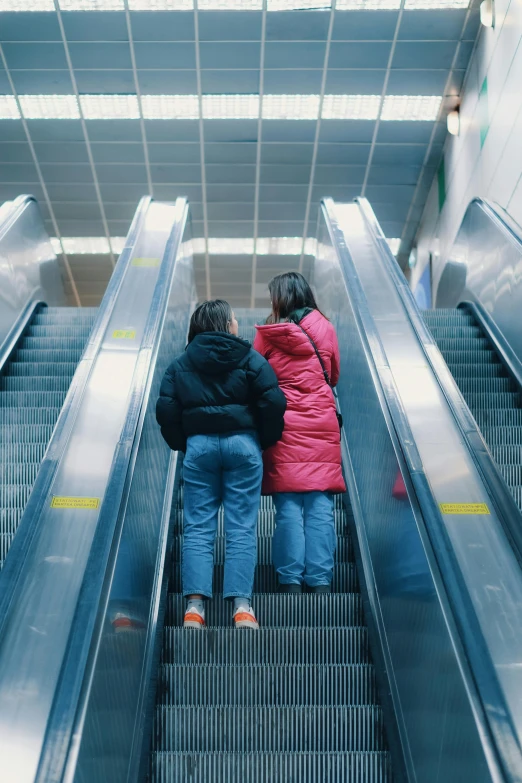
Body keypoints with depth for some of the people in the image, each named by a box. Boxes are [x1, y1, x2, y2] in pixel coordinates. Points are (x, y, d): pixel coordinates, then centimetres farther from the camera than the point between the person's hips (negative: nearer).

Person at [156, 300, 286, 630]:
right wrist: (266, 441, 8)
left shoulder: (180, 364, 10)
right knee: (242, 527, 2)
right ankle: (242, 605, -2)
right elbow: (274, 402, -5)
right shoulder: (250, 358, 3)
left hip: (199, 445, 2)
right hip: (242, 443, -1)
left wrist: (182, 444, 14)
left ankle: (195, 604, -2)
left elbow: (166, 410, 2)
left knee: (198, 527, 4)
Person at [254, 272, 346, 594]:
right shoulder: (325, 328, 6)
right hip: (323, 425, 1)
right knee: (321, 508, 2)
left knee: (288, 507, 3)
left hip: (283, 426, -1)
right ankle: (320, 581, 4)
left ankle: (291, 580, 4)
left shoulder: (267, 334, 1)